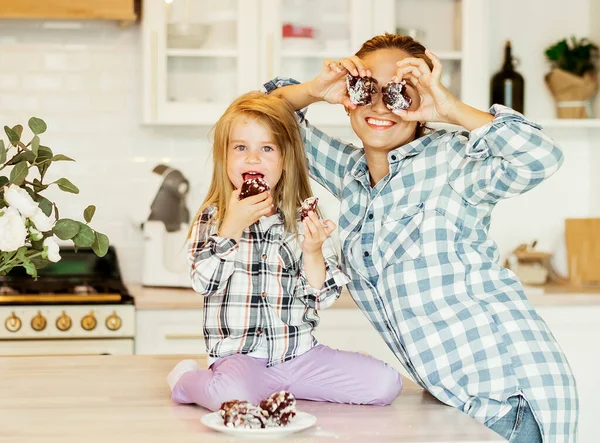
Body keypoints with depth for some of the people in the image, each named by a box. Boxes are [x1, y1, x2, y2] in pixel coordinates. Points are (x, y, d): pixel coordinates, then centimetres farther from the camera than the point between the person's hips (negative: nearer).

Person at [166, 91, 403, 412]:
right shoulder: (213, 218, 3)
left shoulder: (304, 220, 5)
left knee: (385, 383, -12)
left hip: (299, 353, 3)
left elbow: (323, 298, 2)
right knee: (234, 395, -37)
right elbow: (204, 283, -12)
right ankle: (186, 379, -1)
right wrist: (233, 226, -15)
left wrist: (313, 253, -14)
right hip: (240, 356, -3)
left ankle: (279, 387, 7)